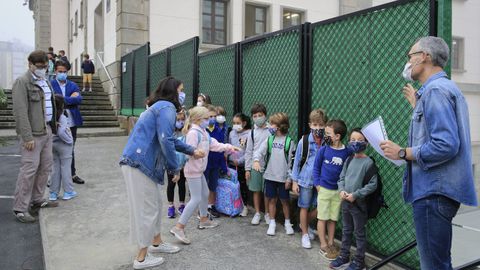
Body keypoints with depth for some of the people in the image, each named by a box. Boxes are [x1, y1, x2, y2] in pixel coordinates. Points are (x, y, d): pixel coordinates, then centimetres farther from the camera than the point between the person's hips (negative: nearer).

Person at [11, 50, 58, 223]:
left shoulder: (45, 81, 17)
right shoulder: (22, 82, -9)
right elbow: (21, 112, -16)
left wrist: (53, 125, 16)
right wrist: (27, 137, -20)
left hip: (47, 130, 9)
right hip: (33, 133, -8)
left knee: (45, 166, 13)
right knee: (30, 169, -8)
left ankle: (37, 200, 27)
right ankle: (20, 208, 0)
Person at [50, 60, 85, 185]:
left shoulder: (73, 85, 10)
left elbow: (79, 99, -6)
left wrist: (62, 99, -13)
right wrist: (70, 99, -15)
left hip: (71, 122, 3)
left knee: (70, 150, 14)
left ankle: (72, 174, 24)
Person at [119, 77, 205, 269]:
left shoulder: (159, 107, 21)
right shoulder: (167, 108, -12)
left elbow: (170, 139, 30)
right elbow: (166, 141, -22)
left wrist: (191, 151, 35)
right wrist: (175, 168, -12)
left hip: (139, 162, 10)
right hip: (139, 164, -10)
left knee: (155, 204, 20)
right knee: (147, 209, 1)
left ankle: (156, 243, 36)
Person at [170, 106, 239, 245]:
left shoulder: (203, 132, 12)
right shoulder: (193, 133, -20)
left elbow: (214, 144, 14)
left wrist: (229, 147, 10)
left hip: (199, 170, 10)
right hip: (193, 171, -10)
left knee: (205, 194, 21)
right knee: (196, 199, -10)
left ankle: (204, 220, 39)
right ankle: (178, 227, -7)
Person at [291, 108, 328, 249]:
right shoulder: (304, 141, -10)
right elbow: (297, 161, -2)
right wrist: (294, 181, -2)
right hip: (306, 179, -2)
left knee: (319, 208, 10)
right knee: (305, 207, 10)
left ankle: (304, 224, 37)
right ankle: (305, 234, 27)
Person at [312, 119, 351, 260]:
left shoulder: (347, 152, -8)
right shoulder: (323, 150, -8)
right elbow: (316, 167, 1)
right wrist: (317, 184, -5)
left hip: (338, 191, 1)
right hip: (324, 189, -1)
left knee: (333, 218, 13)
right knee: (322, 218, 6)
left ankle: (330, 243, 27)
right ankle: (323, 246, 18)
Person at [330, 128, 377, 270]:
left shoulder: (369, 162, -13)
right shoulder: (349, 160, 6)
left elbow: (372, 184, -15)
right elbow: (341, 178, 12)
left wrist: (355, 195, -18)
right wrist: (341, 190, -7)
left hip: (359, 204, -6)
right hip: (345, 202, 6)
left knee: (359, 233, 8)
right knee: (346, 230, 18)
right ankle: (344, 256, 32)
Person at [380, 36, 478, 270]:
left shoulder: (435, 90, -15)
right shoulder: (447, 88, 18)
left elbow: (445, 145, -25)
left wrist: (402, 153, -15)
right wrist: (417, 105, 23)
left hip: (433, 192, -11)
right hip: (435, 189, 11)